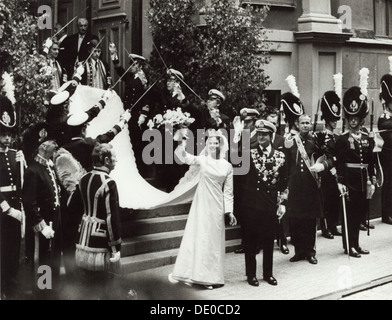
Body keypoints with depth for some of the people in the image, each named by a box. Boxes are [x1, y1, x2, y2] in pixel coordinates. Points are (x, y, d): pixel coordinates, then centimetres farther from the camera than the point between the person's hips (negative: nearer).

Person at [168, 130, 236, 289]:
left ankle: (211, 277, 15)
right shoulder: (203, 160, 1)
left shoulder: (227, 166, 3)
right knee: (197, 236, 2)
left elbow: (228, 191, 6)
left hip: (216, 206, 1)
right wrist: (181, 146, -36)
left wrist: (229, 211, 2)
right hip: (201, 204, -1)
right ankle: (192, 273, 13)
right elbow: (186, 158, -17)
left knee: (213, 240, 6)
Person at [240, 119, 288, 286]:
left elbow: (284, 182, 10)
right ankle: (251, 274, 17)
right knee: (250, 241, 5)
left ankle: (268, 273, 23)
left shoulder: (280, 156, 5)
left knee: (269, 240, 9)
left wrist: (282, 203, 8)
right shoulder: (249, 153, 1)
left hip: (270, 204, 2)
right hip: (251, 203, -1)